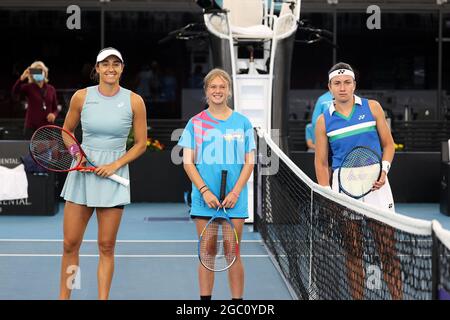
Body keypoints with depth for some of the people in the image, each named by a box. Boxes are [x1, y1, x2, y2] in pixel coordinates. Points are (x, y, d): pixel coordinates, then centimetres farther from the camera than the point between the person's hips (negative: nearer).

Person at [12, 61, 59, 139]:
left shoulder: (51, 89, 10)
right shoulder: (28, 87, 0)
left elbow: (55, 108, 15)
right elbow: (15, 91, -21)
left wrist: (54, 114, -9)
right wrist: (22, 78, -38)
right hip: (32, 127, -3)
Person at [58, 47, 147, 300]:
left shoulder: (134, 101, -2)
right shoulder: (82, 97, 0)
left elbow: (141, 144, 4)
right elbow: (67, 132, 14)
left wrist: (115, 165, -9)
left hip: (114, 174, -1)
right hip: (82, 170, 1)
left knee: (106, 246, 2)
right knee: (71, 243, 2)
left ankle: (103, 298, 10)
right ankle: (64, 296, 15)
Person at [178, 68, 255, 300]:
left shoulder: (242, 123, 6)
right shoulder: (196, 123, 5)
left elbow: (249, 162, 5)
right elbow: (187, 162, 2)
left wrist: (236, 192, -7)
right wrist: (205, 191, -9)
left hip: (235, 200, 0)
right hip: (204, 199, 0)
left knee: (233, 254, 1)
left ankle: (237, 300, 7)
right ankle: (205, 299, 9)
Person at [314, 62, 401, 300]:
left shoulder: (372, 108, 4)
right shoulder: (324, 120, 5)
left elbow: (388, 144, 9)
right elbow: (321, 162, 8)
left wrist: (383, 170, -8)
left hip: (375, 182, -1)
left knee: (389, 248, -4)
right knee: (353, 250, 5)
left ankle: (397, 295, 2)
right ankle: (356, 296, 12)